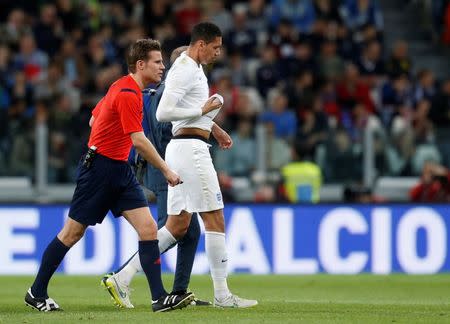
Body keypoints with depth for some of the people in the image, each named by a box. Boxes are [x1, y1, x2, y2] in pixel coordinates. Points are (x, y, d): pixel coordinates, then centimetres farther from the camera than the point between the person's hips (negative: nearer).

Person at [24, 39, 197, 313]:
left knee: (148, 228, -5)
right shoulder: (128, 94, -19)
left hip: (120, 169, 9)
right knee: (73, 233, 1)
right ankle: (37, 293, 14)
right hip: (99, 167, -9)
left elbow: (94, 119, 20)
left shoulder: (123, 87, 11)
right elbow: (138, 140, -25)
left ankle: (160, 297, -10)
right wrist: (166, 170, -21)